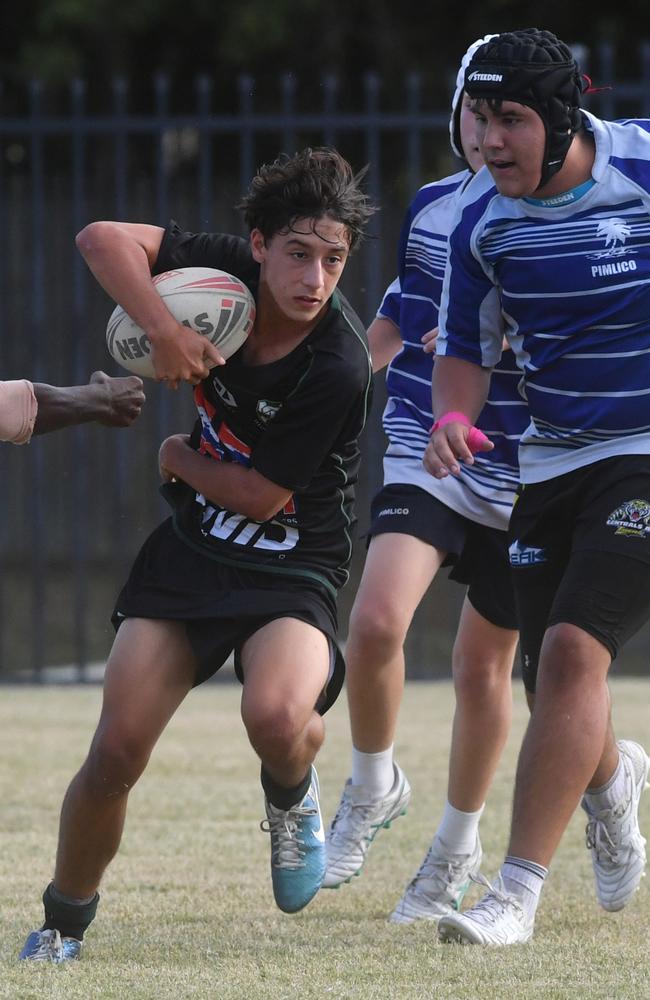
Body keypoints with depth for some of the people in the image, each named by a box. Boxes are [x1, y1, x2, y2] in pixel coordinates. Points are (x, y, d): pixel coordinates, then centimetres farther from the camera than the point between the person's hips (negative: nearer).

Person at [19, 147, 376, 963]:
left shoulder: (338, 369, -24)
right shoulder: (226, 274, -11)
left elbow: (260, 496, -17)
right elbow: (102, 241, -14)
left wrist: (180, 460, 0)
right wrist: (163, 329, -26)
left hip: (291, 573, -4)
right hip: (188, 551, 4)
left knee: (276, 715, -34)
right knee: (114, 754, -5)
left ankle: (293, 799, 6)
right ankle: (62, 926, 18)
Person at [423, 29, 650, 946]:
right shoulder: (480, 218, -3)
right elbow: (464, 348, 9)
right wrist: (453, 418, -12)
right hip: (551, 458, 5)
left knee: (573, 651, -19)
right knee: (555, 679, 7)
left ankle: (517, 892, -18)